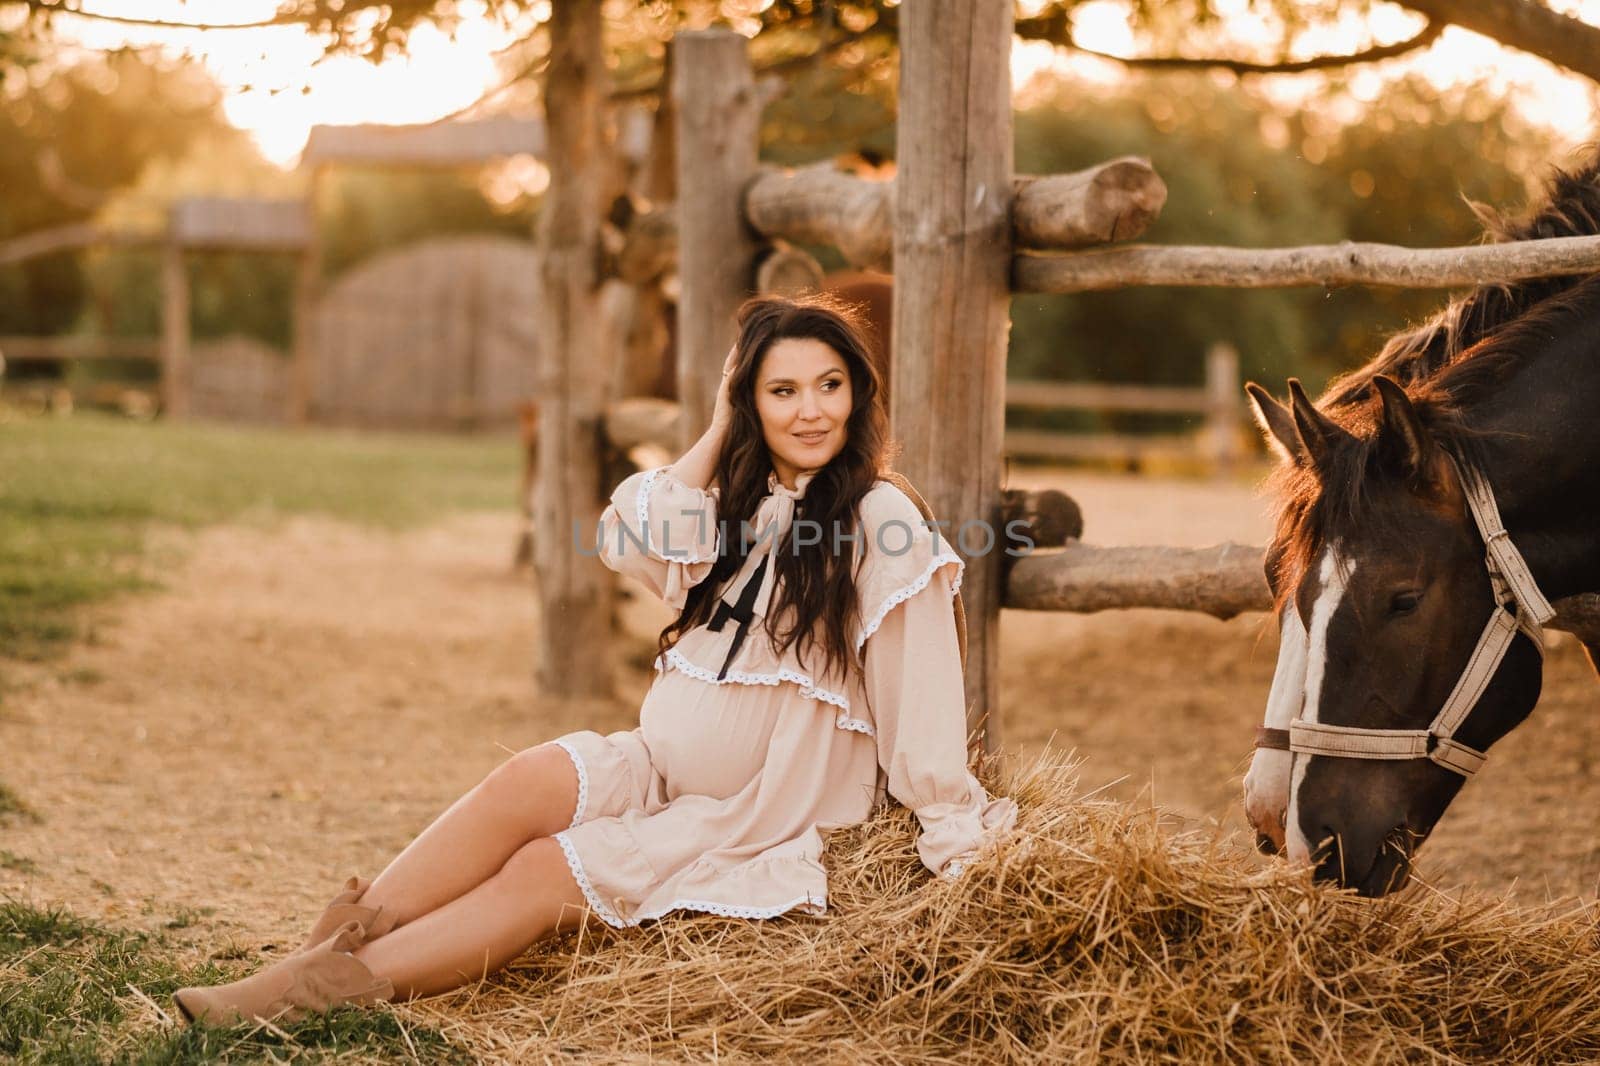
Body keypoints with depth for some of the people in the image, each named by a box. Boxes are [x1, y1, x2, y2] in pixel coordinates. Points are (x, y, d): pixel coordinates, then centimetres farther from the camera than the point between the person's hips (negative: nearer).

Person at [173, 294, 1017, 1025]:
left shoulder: (879, 520, -9)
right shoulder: (739, 501, 12)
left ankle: (331, 989, -21)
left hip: (767, 823, -6)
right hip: (662, 773, 6)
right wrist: (718, 434, -3)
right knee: (530, 780, -23)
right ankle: (334, 950, -26)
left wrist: (954, 837, -13)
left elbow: (918, 697, -11)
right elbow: (631, 543, -7)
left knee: (546, 873, -21)